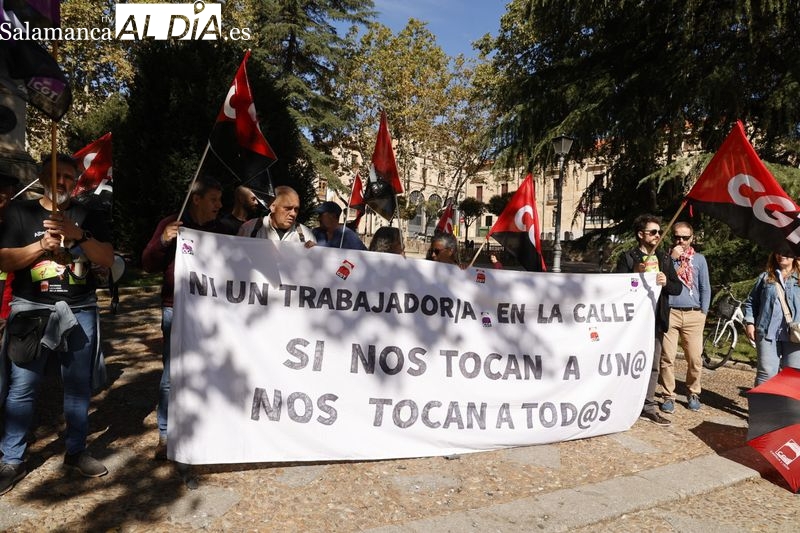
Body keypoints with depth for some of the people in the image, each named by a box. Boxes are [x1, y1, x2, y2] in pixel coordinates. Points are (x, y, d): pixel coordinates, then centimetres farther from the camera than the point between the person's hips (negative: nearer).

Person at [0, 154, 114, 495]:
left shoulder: (89, 217, 8)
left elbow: (108, 260, -4)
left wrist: (78, 234, -18)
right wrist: (43, 244, -17)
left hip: (80, 311, 2)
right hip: (31, 310, -1)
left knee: (78, 386, 8)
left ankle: (76, 451, 22)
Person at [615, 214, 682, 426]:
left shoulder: (664, 259, 13)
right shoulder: (628, 257, -2)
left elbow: (677, 288, 12)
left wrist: (666, 282, -9)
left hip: (656, 320, 5)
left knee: (653, 366, 9)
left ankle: (648, 407, 18)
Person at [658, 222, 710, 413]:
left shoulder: (699, 259, 12)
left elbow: (705, 288, 14)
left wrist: (703, 312, 6)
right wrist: (672, 259, -9)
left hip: (693, 314, 1)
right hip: (669, 313, -1)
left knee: (695, 358, 0)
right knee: (667, 357, -4)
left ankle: (693, 394, 18)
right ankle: (668, 396, 6)